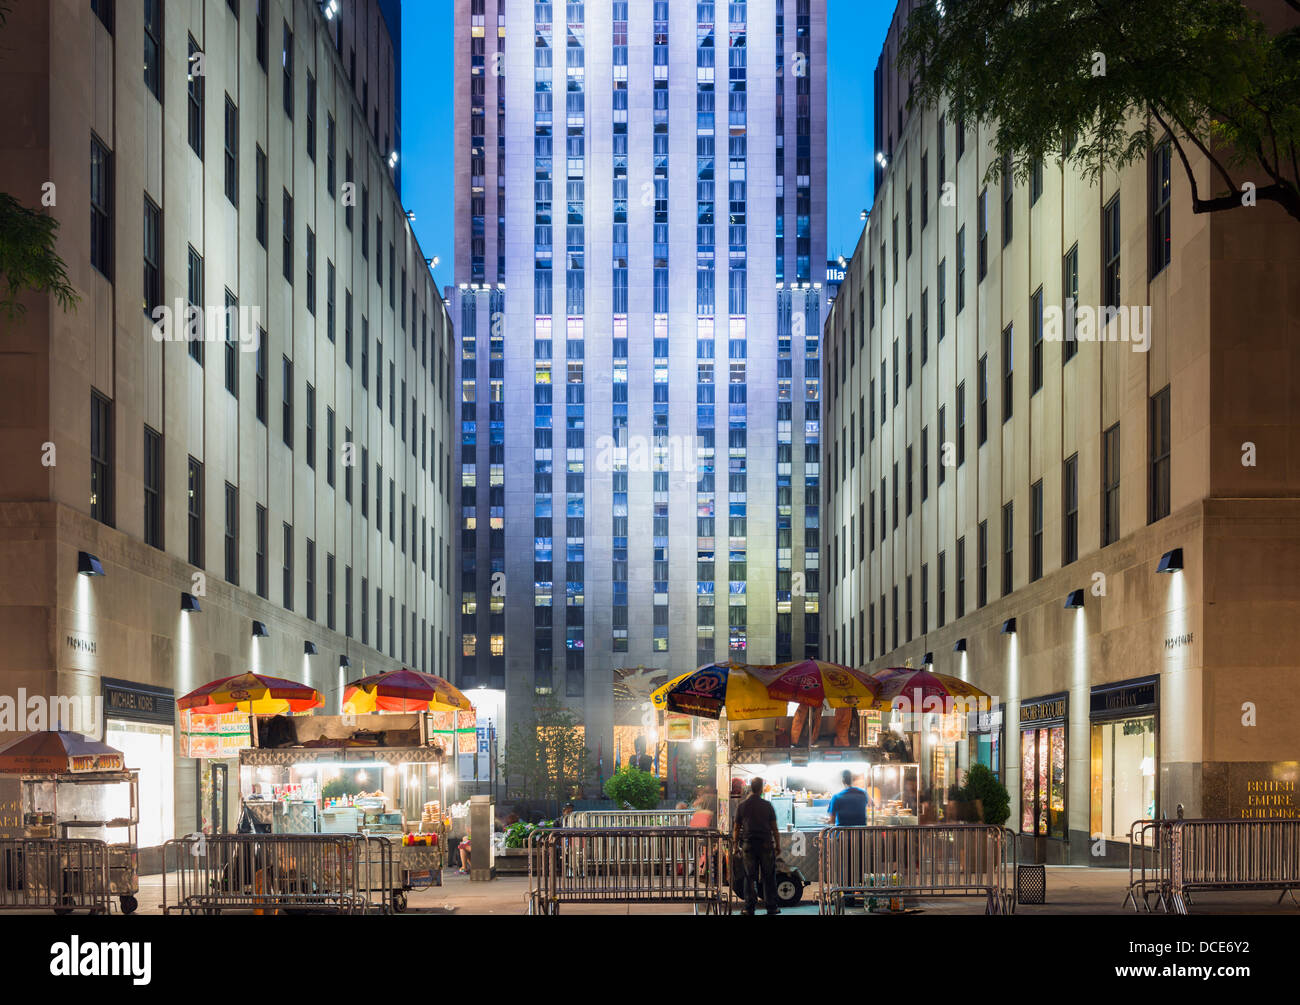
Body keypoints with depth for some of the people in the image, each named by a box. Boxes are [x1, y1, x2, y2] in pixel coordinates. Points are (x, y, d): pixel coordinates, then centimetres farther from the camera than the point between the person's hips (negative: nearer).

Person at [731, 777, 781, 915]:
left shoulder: (741, 806, 2)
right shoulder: (767, 805, -2)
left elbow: (736, 829, 7)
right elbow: (774, 828, 0)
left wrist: (736, 846, 16)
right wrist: (778, 845, 8)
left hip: (748, 845, 1)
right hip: (766, 844, -1)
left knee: (750, 877, 5)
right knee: (769, 877, 6)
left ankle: (749, 907, 4)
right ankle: (771, 906, 8)